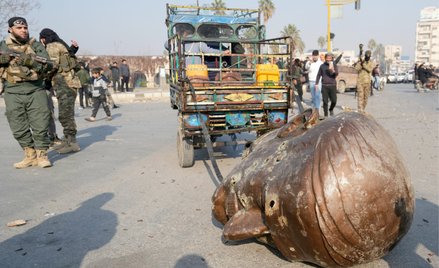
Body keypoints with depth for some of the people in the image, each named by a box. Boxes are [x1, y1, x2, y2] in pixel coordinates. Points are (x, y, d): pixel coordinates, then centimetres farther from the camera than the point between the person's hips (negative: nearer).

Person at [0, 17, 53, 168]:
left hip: (36, 91, -1)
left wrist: (29, 60, -17)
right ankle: (30, 155, 18)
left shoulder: (36, 45, 6)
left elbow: (47, 65, -4)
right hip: (13, 93, 2)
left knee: (40, 125, -2)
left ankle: (42, 155, 10)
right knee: (19, 128, 5)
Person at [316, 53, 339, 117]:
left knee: (334, 100, -3)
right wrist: (316, 83, 5)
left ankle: (331, 109, 27)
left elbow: (336, 74, -6)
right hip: (324, 86, 0)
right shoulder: (322, 66, 7)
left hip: (332, 85, 0)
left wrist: (333, 70, -27)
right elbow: (318, 75, 13)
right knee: (325, 101, 1)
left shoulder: (334, 65, 5)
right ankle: (325, 115, 11)